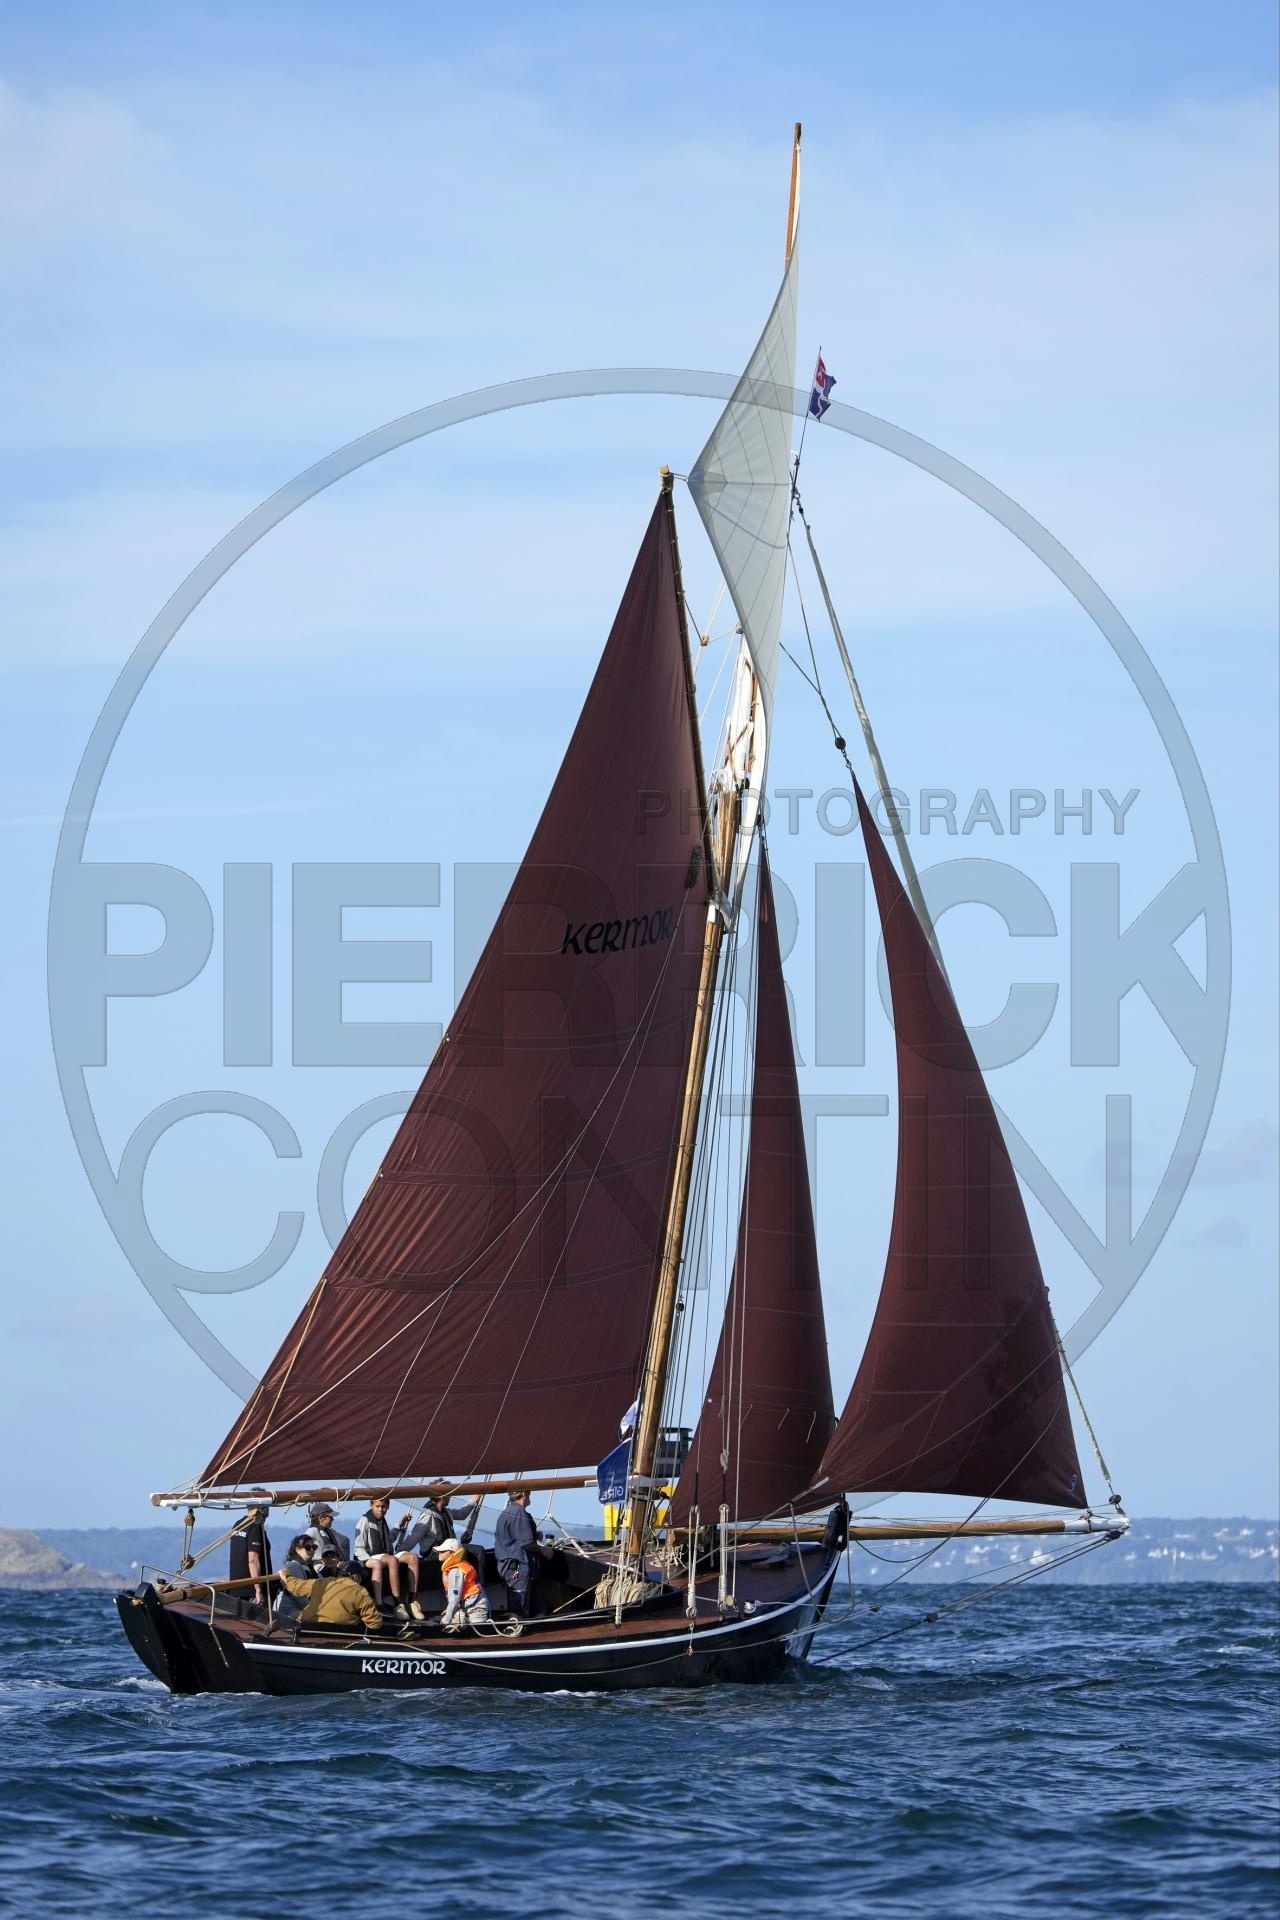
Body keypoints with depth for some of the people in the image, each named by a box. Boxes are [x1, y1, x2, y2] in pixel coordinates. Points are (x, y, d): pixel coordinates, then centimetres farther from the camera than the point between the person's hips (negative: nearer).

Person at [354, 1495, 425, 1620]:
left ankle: (413, 1602, -24)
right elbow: (359, 1549, -7)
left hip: (387, 1555, 7)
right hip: (371, 1558, -7)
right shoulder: (364, 1521, -3)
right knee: (392, 1560, -37)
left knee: (412, 1557, -18)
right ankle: (397, 1605, -39)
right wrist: (370, 1561, -22)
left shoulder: (383, 1521, 19)